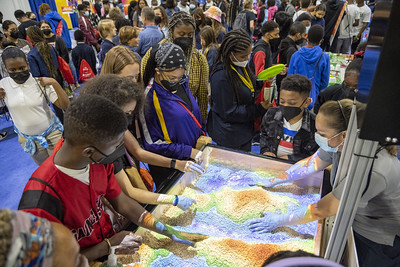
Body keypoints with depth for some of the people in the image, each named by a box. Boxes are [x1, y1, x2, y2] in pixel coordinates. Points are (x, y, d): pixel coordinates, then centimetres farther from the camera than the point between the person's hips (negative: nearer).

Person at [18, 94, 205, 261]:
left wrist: (169, 232, -4)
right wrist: (109, 246, -15)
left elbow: (122, 203, -3)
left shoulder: (97, 160, -15)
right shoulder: (41, 203, -32)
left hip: (110, 240, 5)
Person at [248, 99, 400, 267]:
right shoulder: (340, 144, -20)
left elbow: (322, 210, -33)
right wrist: (272, 181, -1)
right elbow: (310, 164, -3)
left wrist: (279, 220, -24)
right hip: (353, 224, 6)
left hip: (380, 240, -5)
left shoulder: (372, 171, -40)